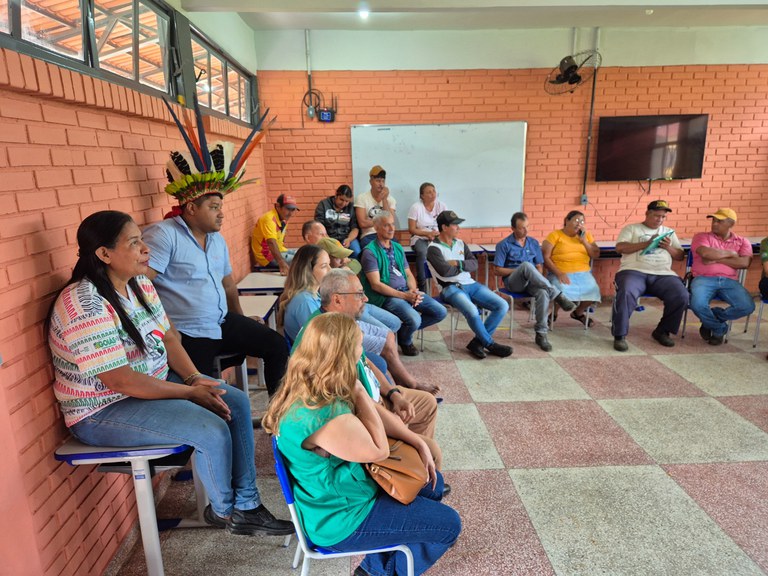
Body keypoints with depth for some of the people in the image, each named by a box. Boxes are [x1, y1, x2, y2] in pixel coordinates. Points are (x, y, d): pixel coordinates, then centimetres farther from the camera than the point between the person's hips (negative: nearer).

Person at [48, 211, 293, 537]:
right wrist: (189, 393, -21)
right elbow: (120, 380, -27)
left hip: (155, 382, 9)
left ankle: (246, 506, 7)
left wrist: (194, 377, -10)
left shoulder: (139, 285, 1)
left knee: (237, 403, -2)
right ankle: (223, 512, 9)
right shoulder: (86, 305, -26)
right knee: (212, 430, -23)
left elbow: (167, 336, 5)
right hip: (103, 411, -9)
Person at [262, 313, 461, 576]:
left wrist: (418, 442, -2)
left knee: (432, 482, 21)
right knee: (449, 524, 2)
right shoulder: (325, 416, -38)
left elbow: (375, 411, 2)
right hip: (341, 519, -9)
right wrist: (358, 393, -23)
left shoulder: (310, 388, -8)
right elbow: (379, 451, -24)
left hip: (337, 491, 9)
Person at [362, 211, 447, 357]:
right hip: (386, 296, -7)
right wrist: (404, 296, -18)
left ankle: (406, 328, 14)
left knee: (440, 312, -6)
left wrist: (414, 291, -7)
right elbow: (375, 284, -14)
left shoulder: (398, 248, 17)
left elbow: (408, 274, 17)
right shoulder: (370, 252, -7)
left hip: (407, 291, 7)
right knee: (414, 319, -29)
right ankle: (405, 341, 7)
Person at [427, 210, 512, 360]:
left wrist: (458, 263, -11)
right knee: (472, 311, -34)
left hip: (471, 284, 7)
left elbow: (474, 264, 6)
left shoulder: (460, 244, 17)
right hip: (451, 288, -7)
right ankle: (490, 344, -7)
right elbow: (445, 271, -19)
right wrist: (464, 266, -1)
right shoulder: (434, 248, -4)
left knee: (502, 305, -8)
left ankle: (478, 342, -4)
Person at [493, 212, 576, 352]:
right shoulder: (504, 245, 0)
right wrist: (519, 270, -11)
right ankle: (558, 295, -34)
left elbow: (539, 266, 14)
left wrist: (536, 279, -9)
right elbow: (497, 270, -3)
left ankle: (541, 334, -28)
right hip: (513, 282, -3)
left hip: (531, 282, 3)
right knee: (526, 265, -37)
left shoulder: (534, 243, 13)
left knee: (543, 292, -35)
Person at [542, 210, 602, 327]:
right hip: (560, 274, -4)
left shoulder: (586, 235, 15)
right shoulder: (554, 235, 0)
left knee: (593, 291, -23)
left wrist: (584, 241, -1)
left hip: (583, 273, 4)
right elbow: (545, 257, -7)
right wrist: (559, 273, -18)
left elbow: (596, 255, 11)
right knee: (562, 291, -35)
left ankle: (578, 312, 11)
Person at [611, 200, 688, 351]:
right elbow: (620, 248, -3)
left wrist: (668, 248, 0)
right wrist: (646, 243, -9)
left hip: (663, 274, 4)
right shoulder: (631, 228, 14)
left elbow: (680, 256, 21)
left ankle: (662, 331, 1)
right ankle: (620, 335, -24)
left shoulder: (669, 232, 25)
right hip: (634, 271, -4)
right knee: (626, 293, -36)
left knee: (682, 296, -23)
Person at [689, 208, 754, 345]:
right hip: (704, 279, -2)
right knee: (698, 305, -33)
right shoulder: (701, 236, 8)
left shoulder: (742, 241, 16)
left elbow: (745, 263, -3)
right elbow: (706, 253, -14)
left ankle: (710, 321, 4)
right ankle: (720, 327, 2)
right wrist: (730, 253, 0)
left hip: (729, 281, 2)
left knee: (748, 307, -24)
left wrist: (717, 259, -9)